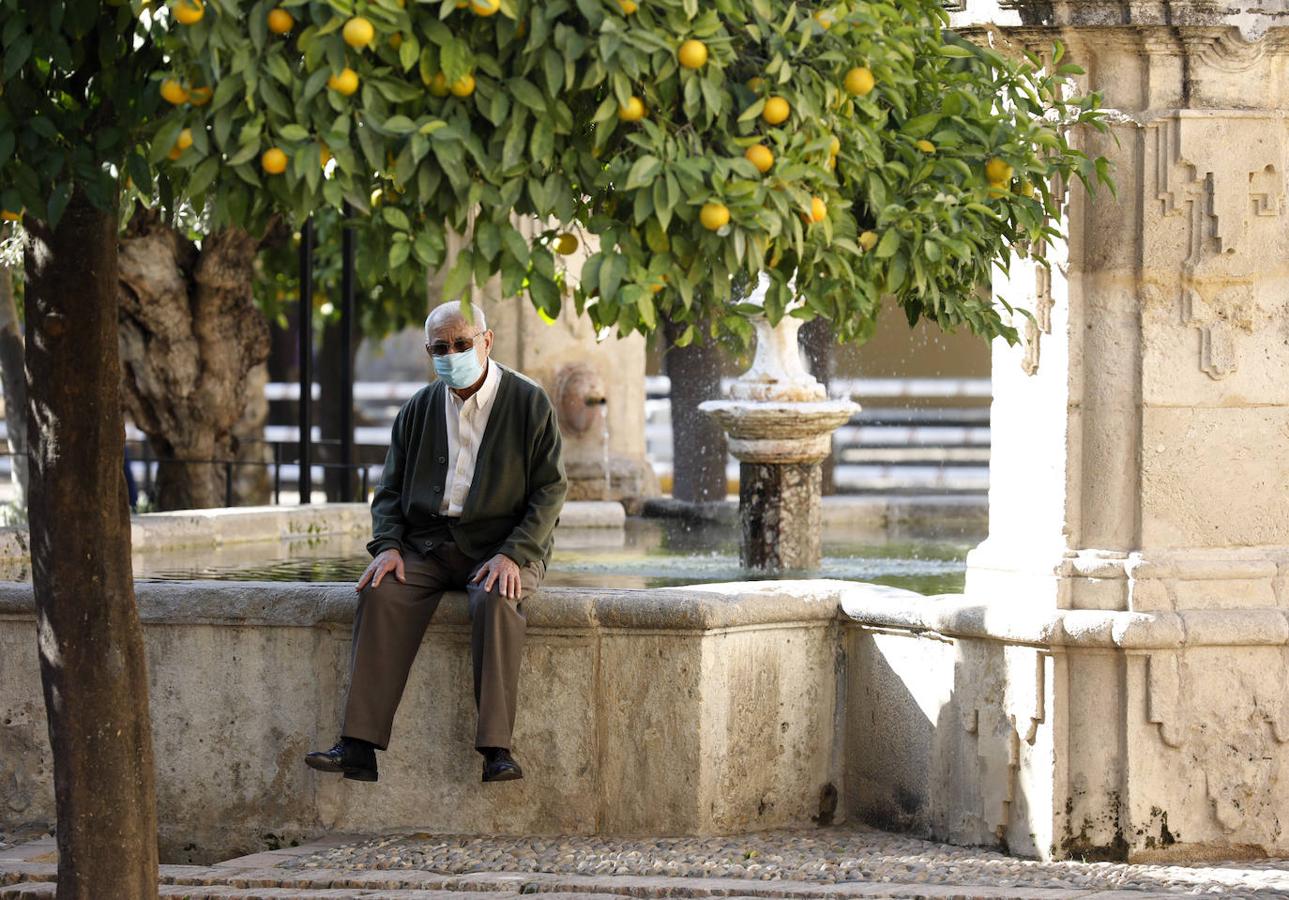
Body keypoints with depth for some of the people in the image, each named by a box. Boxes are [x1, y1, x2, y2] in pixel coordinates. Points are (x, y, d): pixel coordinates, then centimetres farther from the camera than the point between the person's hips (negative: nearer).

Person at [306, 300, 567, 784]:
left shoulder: (529, 404, -1)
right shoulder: (417, 411, 12)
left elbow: (550, 490, -4)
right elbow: (391, 490, 15)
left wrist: (512, 555, -18)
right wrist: (387, 546, -6)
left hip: (502, 547, -3)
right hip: (429, 543, 3)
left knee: (496, 601, -37)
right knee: (381, 594, -27)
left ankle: (496, 749, -40)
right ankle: (358, 747, -33)